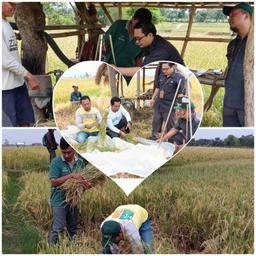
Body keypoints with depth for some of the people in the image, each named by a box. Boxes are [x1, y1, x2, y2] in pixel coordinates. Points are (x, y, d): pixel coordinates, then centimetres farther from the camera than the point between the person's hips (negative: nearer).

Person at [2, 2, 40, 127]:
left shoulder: (6, 24, 13)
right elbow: (5, 59, -20)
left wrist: (25, 76, 13)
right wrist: (28, 75, -14)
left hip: (18, 82, 9)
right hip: (5, 85, -9)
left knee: (25, 120, 14)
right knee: (8, 124, -3)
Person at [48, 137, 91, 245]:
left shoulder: (80, 162, 2)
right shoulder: (56, 162, -12)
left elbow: (82, 178, 6)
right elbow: (53, 182, -18)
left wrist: (86, 184, -18)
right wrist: (71, 175, -26)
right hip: (59, 201, -5)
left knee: (72, 228, 16)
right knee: (58, 229, -4)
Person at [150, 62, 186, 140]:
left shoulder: (179, 78, -13)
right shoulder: (161, 76, 8)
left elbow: (181, 93, -16)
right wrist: (153, 98, 23)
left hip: (169, 106, -6)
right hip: (158, 104, 6)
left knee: (170, 125, 4)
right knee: (156, 122, 13)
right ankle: (153, 137, 25)